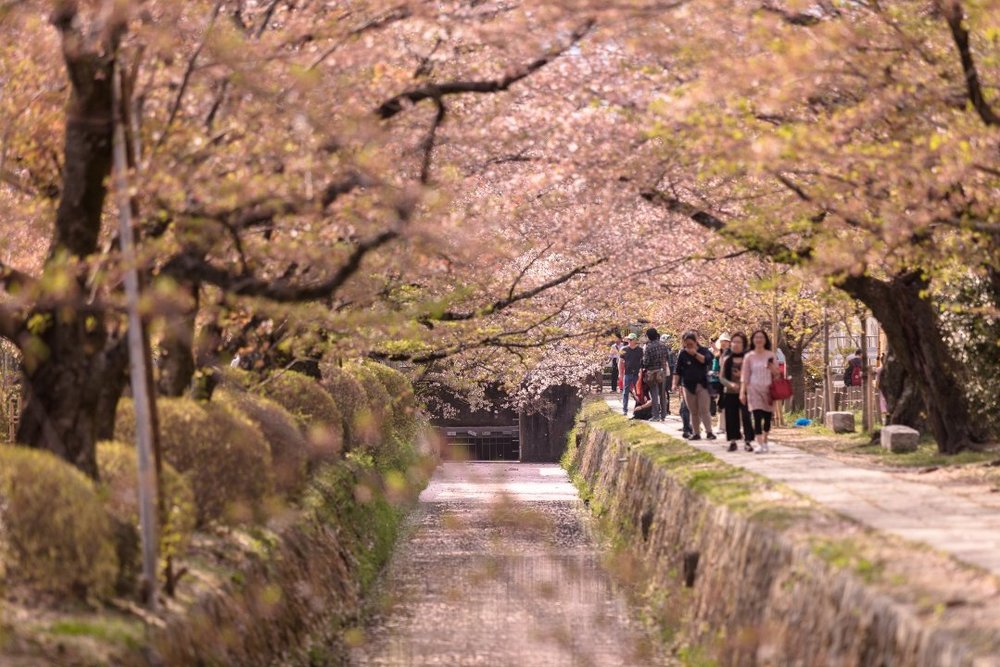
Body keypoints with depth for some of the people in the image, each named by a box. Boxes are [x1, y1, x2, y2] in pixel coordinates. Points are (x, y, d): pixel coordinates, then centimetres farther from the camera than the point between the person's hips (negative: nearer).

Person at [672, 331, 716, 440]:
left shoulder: (704, 350, 2)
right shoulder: (683, 354, 6)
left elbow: (707, 360, -17)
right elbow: (677, 371, 6)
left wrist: (695, 354, -17)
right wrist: (675, 383, -3)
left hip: (702, 385, -2)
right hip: (689, 386, 2)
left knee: (704, 410, -8)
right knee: (693, 411, 6)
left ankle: (709, 432, -9)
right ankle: (696, 433, 11)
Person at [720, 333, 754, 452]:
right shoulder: (727, 360, 8)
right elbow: (721, 377, 6)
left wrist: (743, 376, -17)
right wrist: (730, 384, -11)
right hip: (730, 393, 3)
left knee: (746, 417, -8)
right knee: (731, 418, 4)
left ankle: (748, 441, -4)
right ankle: (733, 441, 12)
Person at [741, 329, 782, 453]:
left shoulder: (770, 355, 7)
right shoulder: (749, 357, 4)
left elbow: (777, 373, 10)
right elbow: (745, 376, 4)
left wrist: (773, 368, -11)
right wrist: (742, 392, -3)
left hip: (768, 389, 2)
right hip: (754, 389, -2)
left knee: (767, 417, 4)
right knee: (757, 416, -14)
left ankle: (765, 442, 17)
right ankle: (761, 445, -19)